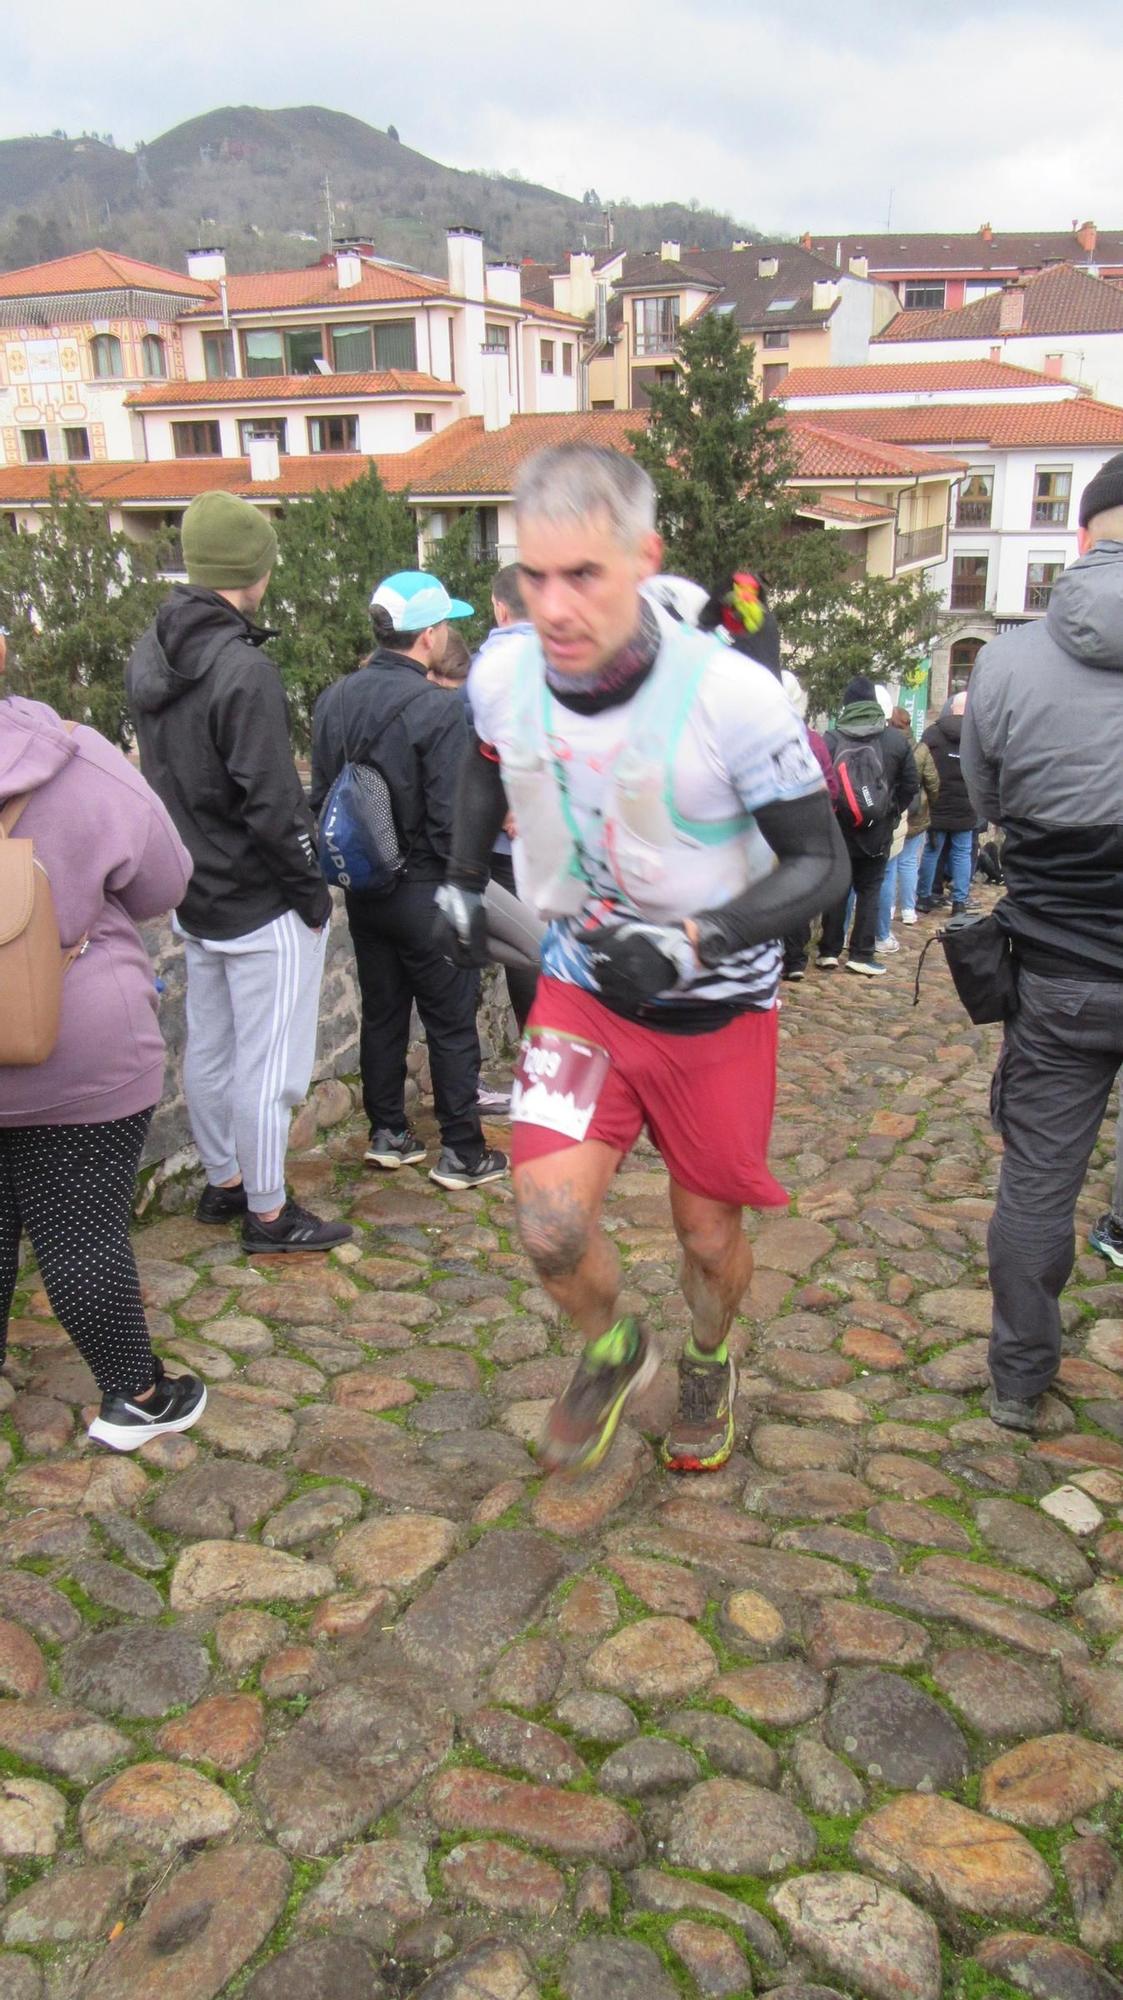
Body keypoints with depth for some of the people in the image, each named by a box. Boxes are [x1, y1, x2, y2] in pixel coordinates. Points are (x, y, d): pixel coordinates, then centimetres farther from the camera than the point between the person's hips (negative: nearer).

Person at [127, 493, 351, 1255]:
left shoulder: (149, 654, 4)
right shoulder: (243, 669, -23)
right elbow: (273, 805, -24)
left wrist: (187, 859, 16)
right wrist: (312, 893, -12)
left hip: (194, 897, 9)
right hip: (262, 906, -9)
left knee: (209, 1049, 20)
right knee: (269, 1064, 3)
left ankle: (223, 1181, 36)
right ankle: (267, 1214, 16)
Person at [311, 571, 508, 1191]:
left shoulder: (333, 700, 1)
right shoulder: (442, 710, -20)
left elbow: (320, 799, 7)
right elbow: (452, 824, -21)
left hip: (362, 889, 7)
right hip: (426, 892, -6)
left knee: (381, 1012, 18)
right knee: (451, 1023, 6)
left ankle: (387, 1134, 29)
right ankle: (461, 1153, 14)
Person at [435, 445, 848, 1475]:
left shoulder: (731, 695, -26)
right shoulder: (502, 678, -12)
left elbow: (821, 862, -17)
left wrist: (693, 941, -30)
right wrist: (463, 879, 15)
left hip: (714, 1003, -2)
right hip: (583, 983, 3)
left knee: (710, 1235, 11)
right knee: (550, 1223, -12)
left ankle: (709, 1363, 47)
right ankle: (614, 1351, 23)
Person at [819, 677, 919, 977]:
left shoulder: (830, 739, -9)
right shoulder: (897, 740, -3)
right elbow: (910, 784, 0)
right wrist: (891, 812, 12)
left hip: (838, 830, -1)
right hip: (878, 832, 1)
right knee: (869, 891, 8)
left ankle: (829, 952, 11)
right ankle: (861, 954, 7)